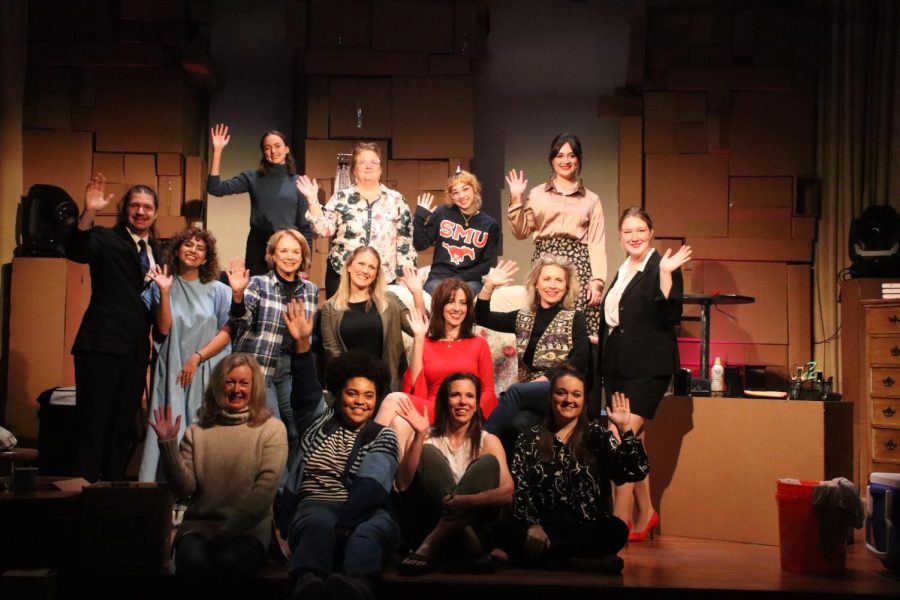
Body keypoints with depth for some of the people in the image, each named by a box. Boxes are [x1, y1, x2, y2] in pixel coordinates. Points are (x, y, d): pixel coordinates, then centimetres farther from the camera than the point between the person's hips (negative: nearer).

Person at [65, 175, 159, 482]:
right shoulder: (107, 239, -1)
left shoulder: (156, 252, 17)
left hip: (136, 351, 6)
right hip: (102, 345, -6)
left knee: (123, 427, 12)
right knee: (93, 424, -5)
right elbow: (75, 250, -23)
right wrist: (89, 213, -37)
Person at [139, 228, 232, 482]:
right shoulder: (161, 286, 7)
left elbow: (226, 332, 0)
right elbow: (163, 329, -2)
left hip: (205, 373, 0)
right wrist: (165, 292, -11)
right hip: (171, 371, 0)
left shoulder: (217, 290, 6)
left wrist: (197, 358, -10)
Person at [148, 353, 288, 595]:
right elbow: (184, 488, 3)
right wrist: (168, 444, -10)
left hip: (249, 529, -1)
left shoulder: (272, 429, 4)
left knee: (227, 561, -34)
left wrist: (227, 531, -15)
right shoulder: (198, 431, 11)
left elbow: (265, 488, -7)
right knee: (192, 560, -32)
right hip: (199, 524, 2)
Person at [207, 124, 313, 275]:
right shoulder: (252, 178, 6)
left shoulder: (298, 183, 5)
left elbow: (306, 226, 5)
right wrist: (217, 151, -12)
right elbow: (215, 188, -6)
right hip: (258, 248, 0)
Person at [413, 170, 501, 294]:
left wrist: (462, 278, -8)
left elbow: (489, 263, 4)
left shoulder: (490, 224, 6)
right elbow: (419, 245, 6)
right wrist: (420, 216, -5)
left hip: (470, 280, 0)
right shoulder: (442, 214, 7)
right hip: (439, 277, 0)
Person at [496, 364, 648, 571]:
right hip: (543, 528, 0)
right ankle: (584, 559, -26)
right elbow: (519, 489, 0)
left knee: (616, 529, -32)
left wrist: (625, 429, -10)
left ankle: (544, 553, -20)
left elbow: (637, 472, -1)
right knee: (507, 530, -31)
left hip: (587, 528, 0)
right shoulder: (529, 441, 14)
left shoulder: (597, 436, 12)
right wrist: (532, 525, -17)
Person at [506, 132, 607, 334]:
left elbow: (597, 242, 6)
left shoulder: (591, 199, 12)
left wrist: (597, 280, -4)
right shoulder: (537, 194, 13)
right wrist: (516, 200, 3)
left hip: (578, 263, 0)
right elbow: (521, 233, 13)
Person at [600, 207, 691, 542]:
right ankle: (645, 514, 22)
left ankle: (620, 523, -11)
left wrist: (666, 274, -24)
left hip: (647, 368, -8)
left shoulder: (662, 268, -6)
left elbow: (670, 317, -17)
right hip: (618, 366, 8)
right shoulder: (622, 272, 16)